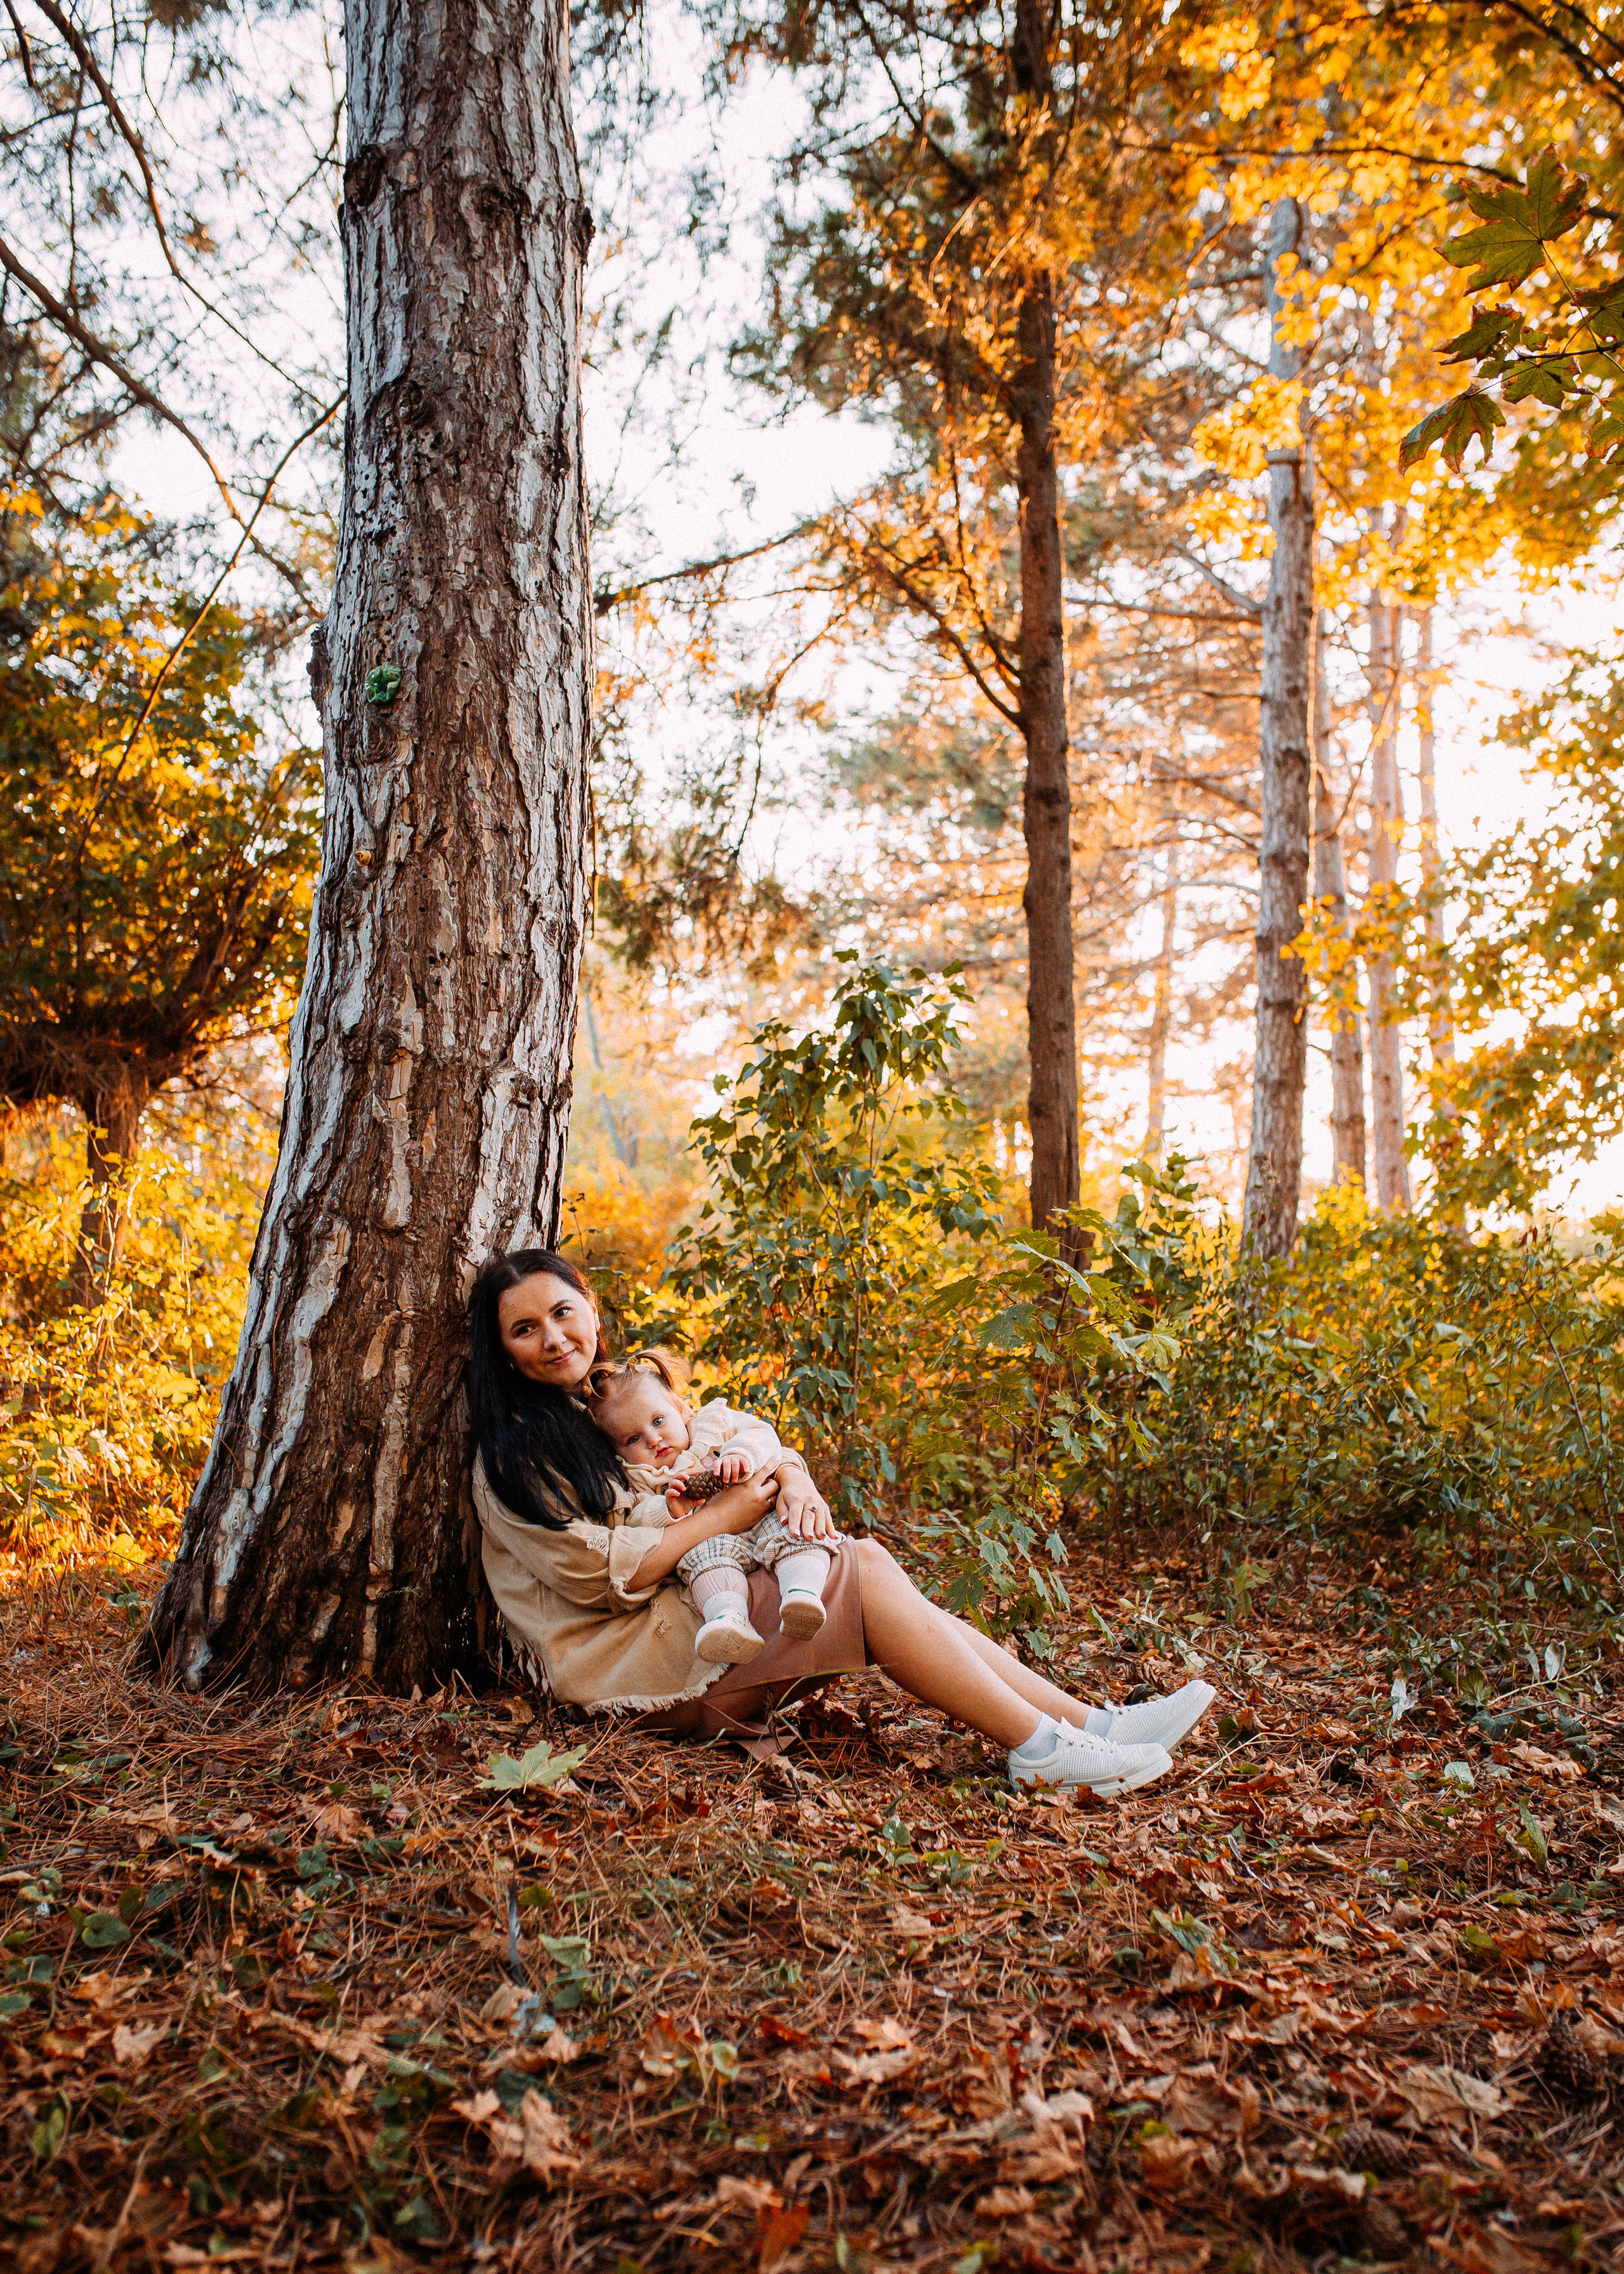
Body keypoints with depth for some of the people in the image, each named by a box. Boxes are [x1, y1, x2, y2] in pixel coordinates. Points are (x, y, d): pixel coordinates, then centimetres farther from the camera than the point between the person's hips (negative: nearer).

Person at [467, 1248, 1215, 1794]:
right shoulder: (515, 1455, -8)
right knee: (863, 1575, -21)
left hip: (689, 1618, 7)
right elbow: (598, 1574, -17)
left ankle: (1090, 1721, -17)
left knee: (868, 1566, -14)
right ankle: (1041, 1748, -20)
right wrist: (720, 1517, -13)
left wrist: (791, 1479, -7)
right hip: (615, 1661, -7)